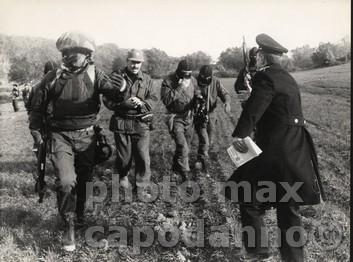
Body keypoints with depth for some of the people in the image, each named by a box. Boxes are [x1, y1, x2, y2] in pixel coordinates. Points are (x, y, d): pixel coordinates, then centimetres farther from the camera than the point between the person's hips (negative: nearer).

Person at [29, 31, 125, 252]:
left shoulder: (94, 74, -3)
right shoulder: (53, 77, -4)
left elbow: (109, 88, -19)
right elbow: (38, 105, 6)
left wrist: (120, 90, -42)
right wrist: (36, 130, 6)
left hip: (86, 136, 2)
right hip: (60, 136, -1)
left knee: (83, 180, 15)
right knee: (66, 181, -12)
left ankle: (80, 216, 39)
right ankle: (69, 226, 6)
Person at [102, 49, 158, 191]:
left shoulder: (147, 79, 7)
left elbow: (154, 99, 2)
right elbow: (107, 99, -2)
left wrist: (142, 103, -18)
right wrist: (123, 104, -17)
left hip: (141, 123, 1)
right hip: (121, 122, -1)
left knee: (143, 156, -4)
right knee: (124, 156, 10)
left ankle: (142, 185, 12)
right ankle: (123, 176, 37)